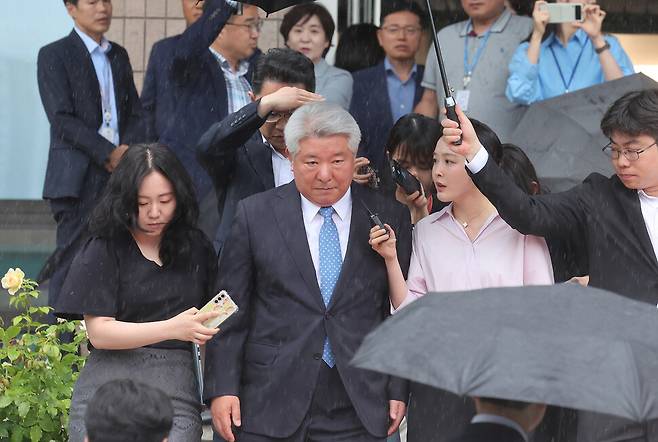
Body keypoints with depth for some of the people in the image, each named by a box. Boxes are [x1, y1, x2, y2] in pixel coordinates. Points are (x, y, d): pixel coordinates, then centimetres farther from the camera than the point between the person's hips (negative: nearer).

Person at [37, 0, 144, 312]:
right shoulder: (54, 55, -1)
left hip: (121, 174, 5)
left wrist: (128, 152, -3)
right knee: (72, 262, -7)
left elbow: (135, 114, 17)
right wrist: (109, 154, -14)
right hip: (78, 178, -5)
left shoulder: (119, 56, 19)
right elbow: (62, 120, -9)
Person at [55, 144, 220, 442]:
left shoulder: (196, 250, 14)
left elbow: (209, 337, 17)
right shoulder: (103, 250, 3)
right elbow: (99, 333, -4)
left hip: (176, 392, 2)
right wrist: (172, 328, -12)